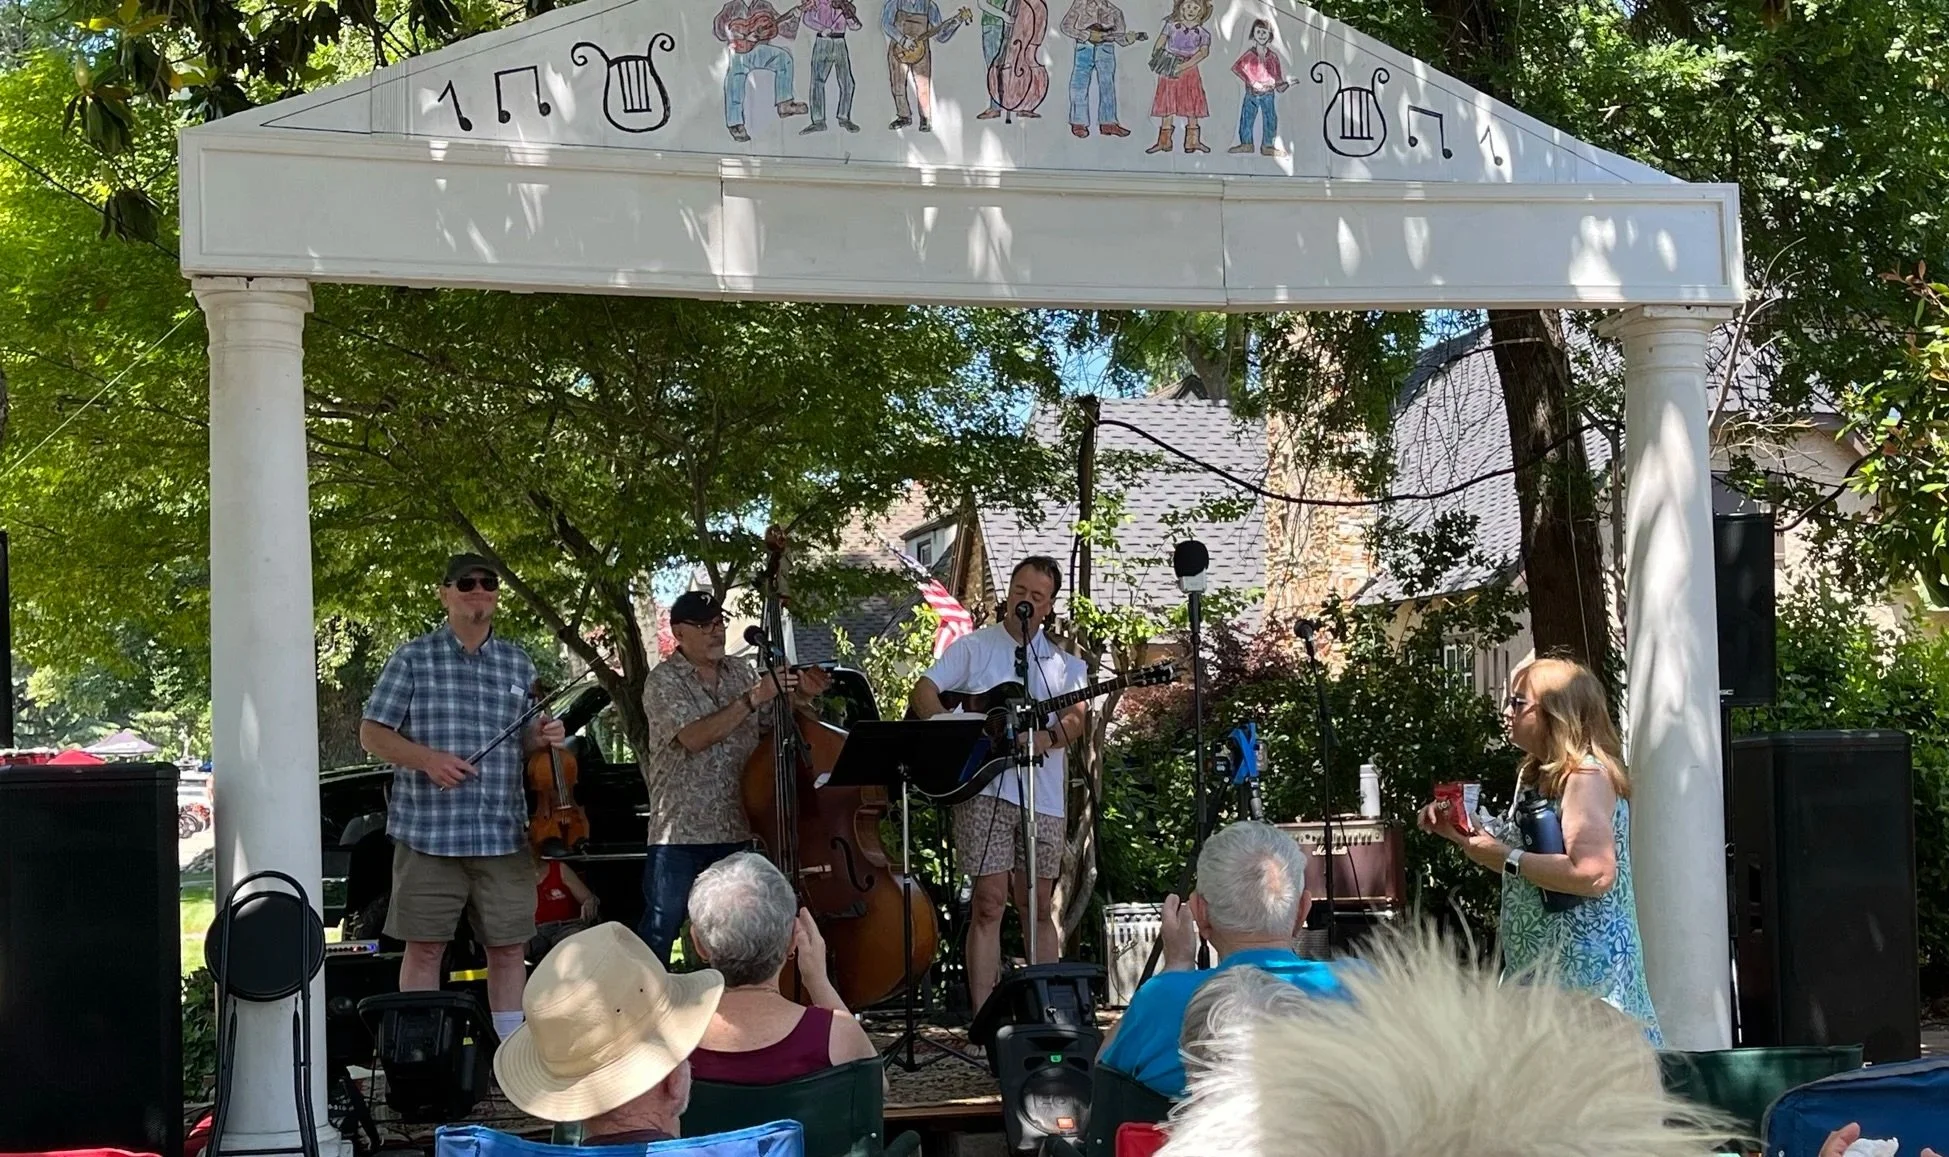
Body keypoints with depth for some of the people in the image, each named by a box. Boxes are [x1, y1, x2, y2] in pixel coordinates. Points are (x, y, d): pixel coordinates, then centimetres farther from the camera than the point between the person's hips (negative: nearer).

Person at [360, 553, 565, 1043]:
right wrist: (426, 758, -15)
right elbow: (372, 733, 1)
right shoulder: (414, 658, 2)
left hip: (503, 833, 4)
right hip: (428, 832, -3)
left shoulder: (519, 665, 14)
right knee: (424, 947, 2)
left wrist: (543, 737, -1)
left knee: (509, 947, 7)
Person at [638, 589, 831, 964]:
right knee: (662, 924, -2)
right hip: (680, 831, -5)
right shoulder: (663, 681, -7)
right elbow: (695, 737, -21)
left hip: (737, 828, 5)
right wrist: (753, 698, -22)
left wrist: (800, 695, -1)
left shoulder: (741, 672, 11)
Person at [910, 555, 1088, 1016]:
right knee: (989, 903, -6)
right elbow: (924, 691, 1)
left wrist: (1049, 736, -22)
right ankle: (983, 1015, -4)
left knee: (1039, 908, 8)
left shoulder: (1064, 661, 15)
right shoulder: (973, 646, 9)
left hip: (1043, 795, 3)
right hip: (983, 789, -3)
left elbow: (1078, 718, 0)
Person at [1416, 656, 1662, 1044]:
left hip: (1582, 966, -10)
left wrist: (1507, 858, -19)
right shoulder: (1538, 776, 17)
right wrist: (1459, 832, 10)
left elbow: (1595, 874, -25)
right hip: (1541, 962, 10)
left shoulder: (1586, 776, -14)